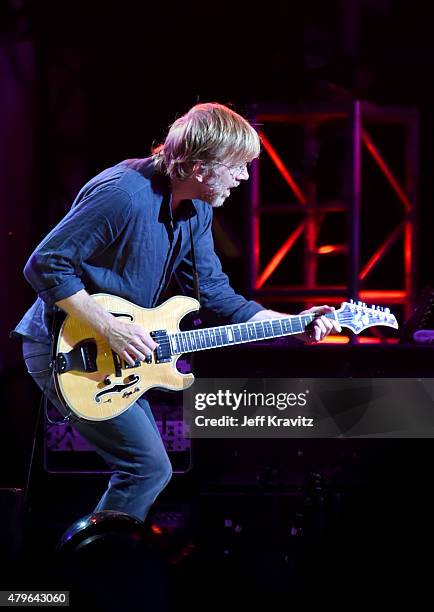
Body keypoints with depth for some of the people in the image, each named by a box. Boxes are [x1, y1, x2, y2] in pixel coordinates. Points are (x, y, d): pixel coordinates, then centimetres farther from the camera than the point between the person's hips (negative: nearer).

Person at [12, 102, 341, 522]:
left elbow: (214, 292, 11)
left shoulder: (196, 210, 3)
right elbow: (45, 265, -24)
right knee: (149, 467, -11)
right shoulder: (122, 193, -24)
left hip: (121, 352, 10)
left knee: (145, 463, 16)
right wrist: (110, 329, -25)